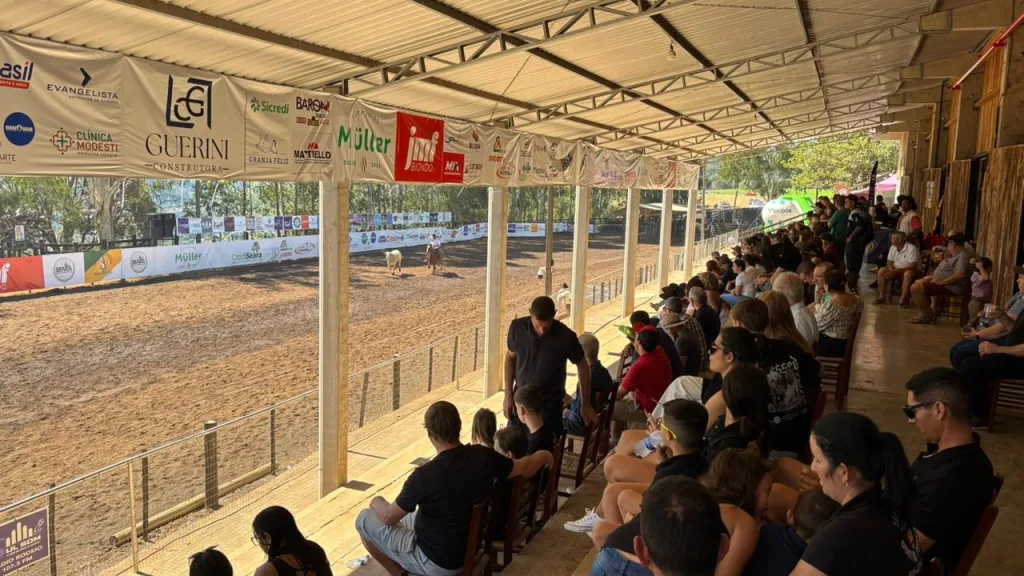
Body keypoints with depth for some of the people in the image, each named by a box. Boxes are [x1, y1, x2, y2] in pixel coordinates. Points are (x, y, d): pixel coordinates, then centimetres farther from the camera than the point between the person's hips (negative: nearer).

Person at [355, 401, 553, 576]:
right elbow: (525, 468, 1)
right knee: (406, 515, 28)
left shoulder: (424, 476, -31)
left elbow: (389, 517, -15)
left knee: (364, 519, 7)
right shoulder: (484, 456, -17)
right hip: (469, 551, 6)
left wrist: (377, 502, 8)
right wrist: (544, 455, 23)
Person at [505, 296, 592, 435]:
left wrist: (586, 404, 1)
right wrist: (508, 395, 1)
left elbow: (583, 366, -4)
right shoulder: (517, 327, -13)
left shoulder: (565, 337, -20)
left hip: (550, 405, -3)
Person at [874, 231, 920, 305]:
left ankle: (904, 299, -40)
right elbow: (889, 262, 7)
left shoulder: (912, 248, -20)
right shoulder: (893, 247, 2)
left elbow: (913, 266, -25)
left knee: (908, 273, -39)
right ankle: (882, 297, -18)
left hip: (910, 271, -6)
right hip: (896, 271, 6)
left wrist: (896, 271, -29)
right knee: (881, 271, -15)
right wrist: (891, 270, -17)